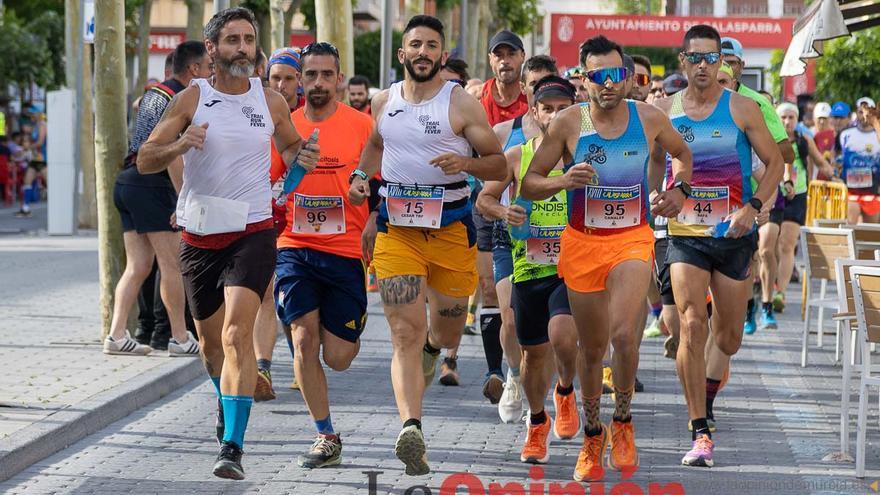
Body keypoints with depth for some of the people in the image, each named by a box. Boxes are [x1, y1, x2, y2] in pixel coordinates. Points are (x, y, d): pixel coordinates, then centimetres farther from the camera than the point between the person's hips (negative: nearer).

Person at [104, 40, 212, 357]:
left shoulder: (154, 94, 20)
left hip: (127, 180, 9)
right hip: (152, 184, -9)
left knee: (138, 266, 8)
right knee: (172, 263, -3)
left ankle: (117, 335, 2)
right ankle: (180, 338, 1)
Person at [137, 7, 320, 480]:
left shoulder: (271, 102, 2)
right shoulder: (191, 99, -3)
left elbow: (289, 146, 21)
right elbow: (144, 160, -4)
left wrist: (301, 157, -2)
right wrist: (180, 145, -25)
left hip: (252, 233, -2)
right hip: (200, 236, 2)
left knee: (237, 333, -20)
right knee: (210, 341, 15)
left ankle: (232, 446, -24)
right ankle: (227, 400, 48)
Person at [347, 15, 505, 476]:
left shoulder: (462, 104, -3)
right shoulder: (383, 102, 8)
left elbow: (498, 164, 0)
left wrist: (466, 163, -20)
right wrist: (361, 175, 10)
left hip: (451, 225, -1)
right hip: (396, 226, 1)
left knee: (446, 334, 12)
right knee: (405, 332, -12)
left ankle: (431, 349, 51)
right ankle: (411, 429, -22)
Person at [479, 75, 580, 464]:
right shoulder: (517, 157, 3)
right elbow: (483, 199, 10)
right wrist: (503, 212, -10)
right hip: (529, 268, 2)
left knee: (562, 334, -25)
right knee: (534, 351, 11)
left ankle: (565, 393, 8)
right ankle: (538, 422, 36)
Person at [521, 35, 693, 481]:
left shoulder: (649, 119, -2)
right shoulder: (568, 123, -6)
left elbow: (681, 153, 20)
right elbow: (529, 183, -1)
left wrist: (679, 189, 3)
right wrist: (563, 182, -20)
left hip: (633, 239, -1)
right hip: (582, 243, 1)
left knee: (623, 332, -22)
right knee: (592, 347, 9)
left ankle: (623, 422, 1)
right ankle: (592, 435, 29)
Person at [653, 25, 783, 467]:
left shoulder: (741, 108, -2)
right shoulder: (665, 111, 2)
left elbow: (774, 162, 3)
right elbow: (652, 164, 15)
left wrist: (753, 206, -11)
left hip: (734, 236, 0)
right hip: (685, 235, 0)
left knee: (728, 338, 8)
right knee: (692, 327, -17)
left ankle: (708, 387, 43)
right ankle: (699, 433, -14)